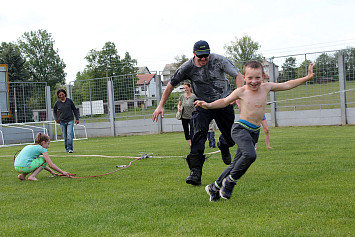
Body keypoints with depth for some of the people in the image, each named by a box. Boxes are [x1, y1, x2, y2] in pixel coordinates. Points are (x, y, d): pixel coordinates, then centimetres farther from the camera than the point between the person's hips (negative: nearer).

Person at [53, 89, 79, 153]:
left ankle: (70, 148, -15)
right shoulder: (57, 103, 1)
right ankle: (66, 148, 18)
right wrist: (56, 119, 5)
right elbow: (54, 111, 18)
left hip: (70, 121, -2)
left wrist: (77, 118, 6)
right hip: (62, 122, 2)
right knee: (65, 136, 5)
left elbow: (74, 109, 9)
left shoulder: (69, 101, -1)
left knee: (69, 134, -14)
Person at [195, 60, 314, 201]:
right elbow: (225, 102, 11)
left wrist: (307, 77, 13)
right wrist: (208, 105, -1)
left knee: (237, 163, 7)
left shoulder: (266, 87, 6)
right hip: (241, 128, -5)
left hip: (254, 132, 5)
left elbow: (287, 85, 15)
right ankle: (230, 180, -8)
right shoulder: (241, 92, -3)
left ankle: (214, 187, 22)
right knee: (250, 154, -30)